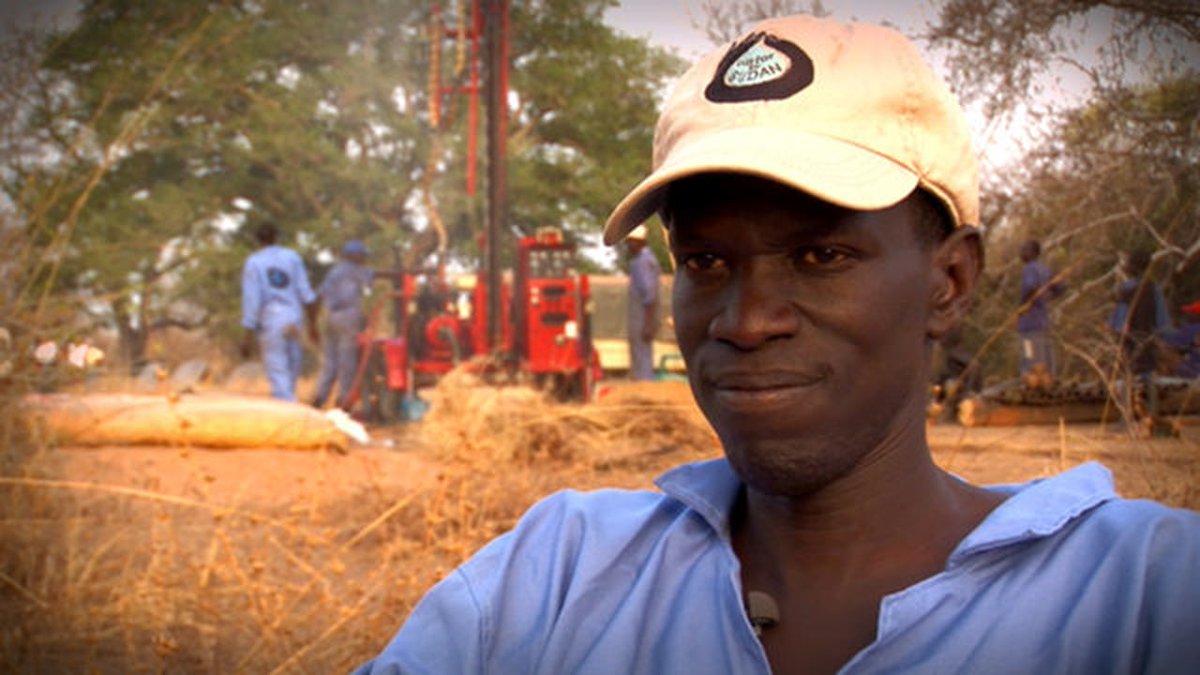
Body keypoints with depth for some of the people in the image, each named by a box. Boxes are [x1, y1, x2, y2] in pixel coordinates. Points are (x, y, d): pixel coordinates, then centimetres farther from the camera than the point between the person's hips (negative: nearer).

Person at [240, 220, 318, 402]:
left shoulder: (252, 262, -2)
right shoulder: (292, 257, 7)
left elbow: (250, 300, -9)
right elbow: (306, 294, 3)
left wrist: (247, 337, -7)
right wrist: (313, 326, 9)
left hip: (269, 323, -3)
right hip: (294, 319, 3)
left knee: (278, 375, -3)